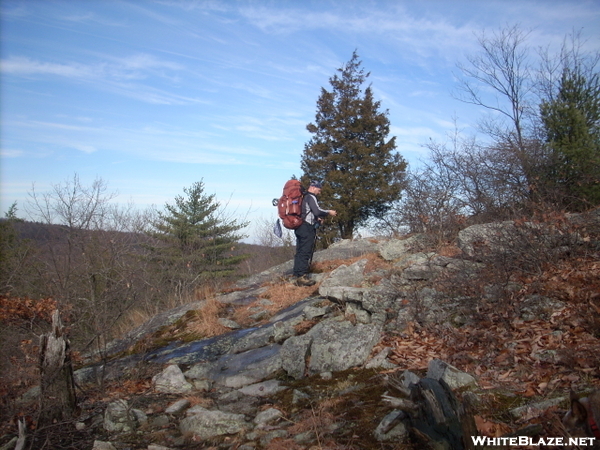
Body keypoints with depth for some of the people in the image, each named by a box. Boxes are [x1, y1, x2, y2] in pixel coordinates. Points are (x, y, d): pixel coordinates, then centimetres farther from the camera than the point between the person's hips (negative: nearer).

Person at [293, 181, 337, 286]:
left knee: (299, 253, 8)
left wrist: (316, 218, 20)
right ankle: (302, 277, -13)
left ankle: (296, 277, 8)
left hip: (299, 228, 9)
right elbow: (317, 211, -20)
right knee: (306, 252, -10)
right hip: (307, 228, -9)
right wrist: (329, 212, -6)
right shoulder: (311, 197, -7)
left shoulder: (302, 197, 22)